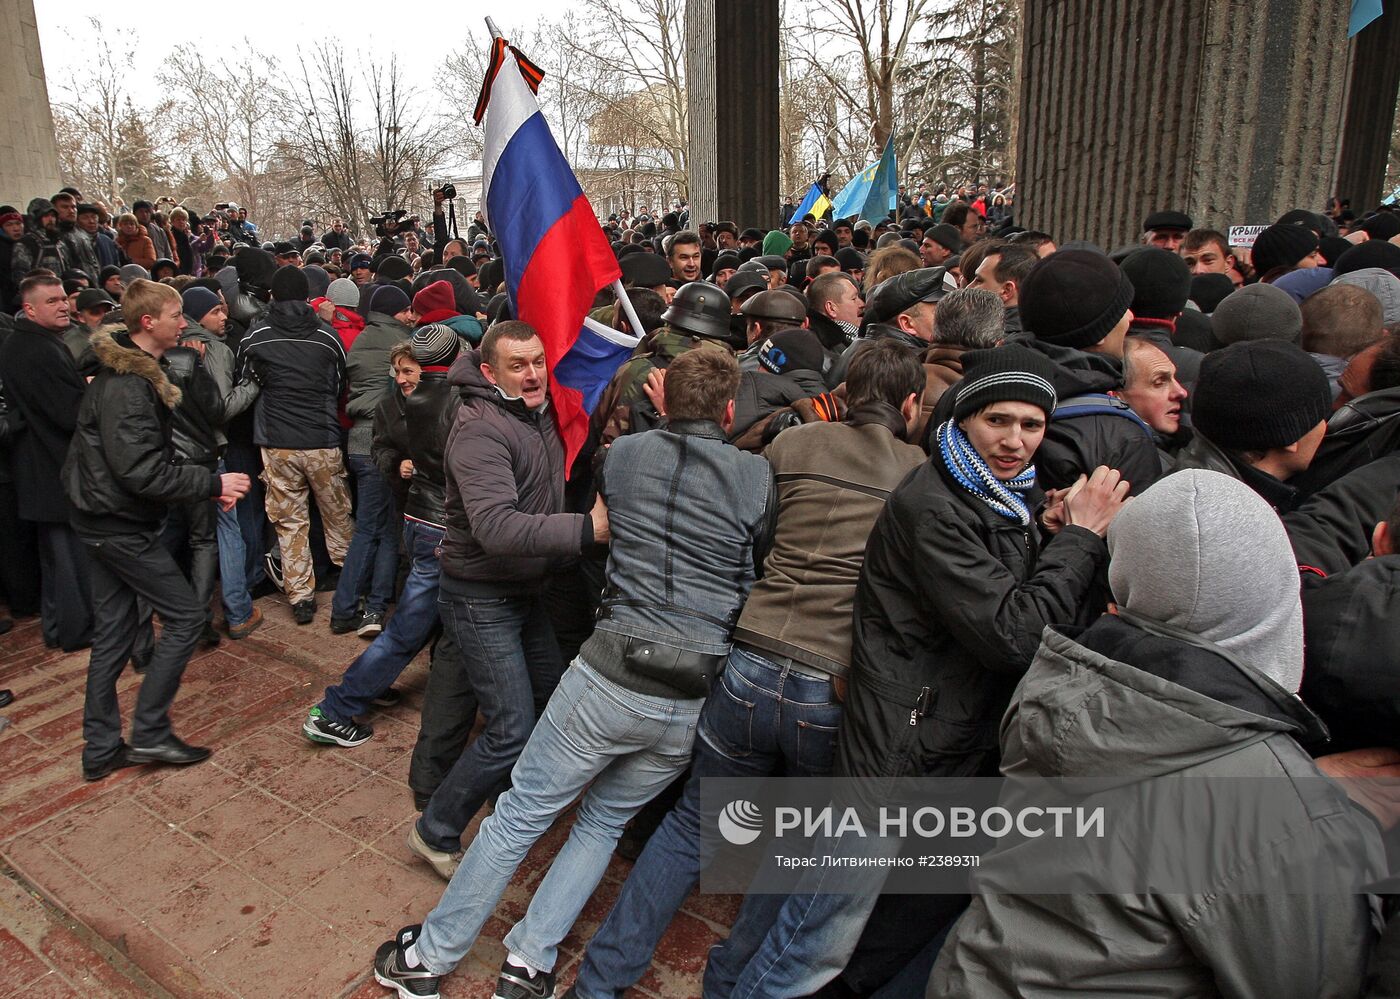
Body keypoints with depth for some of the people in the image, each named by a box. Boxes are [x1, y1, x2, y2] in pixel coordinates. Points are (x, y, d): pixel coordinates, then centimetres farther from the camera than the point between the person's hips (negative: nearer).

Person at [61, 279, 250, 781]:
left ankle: (101, 749, 23)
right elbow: (143, 472, -27)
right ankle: (150, 732, 7)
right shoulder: (126, 386, -22)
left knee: (112, 634, 14)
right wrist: (213, 482, -20)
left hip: (107, 521, 10)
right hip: (122, 526, -10)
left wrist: (203, 484, 9)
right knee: (185, 616, -1)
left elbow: (146, 458, 17)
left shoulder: (129, 373, 11)